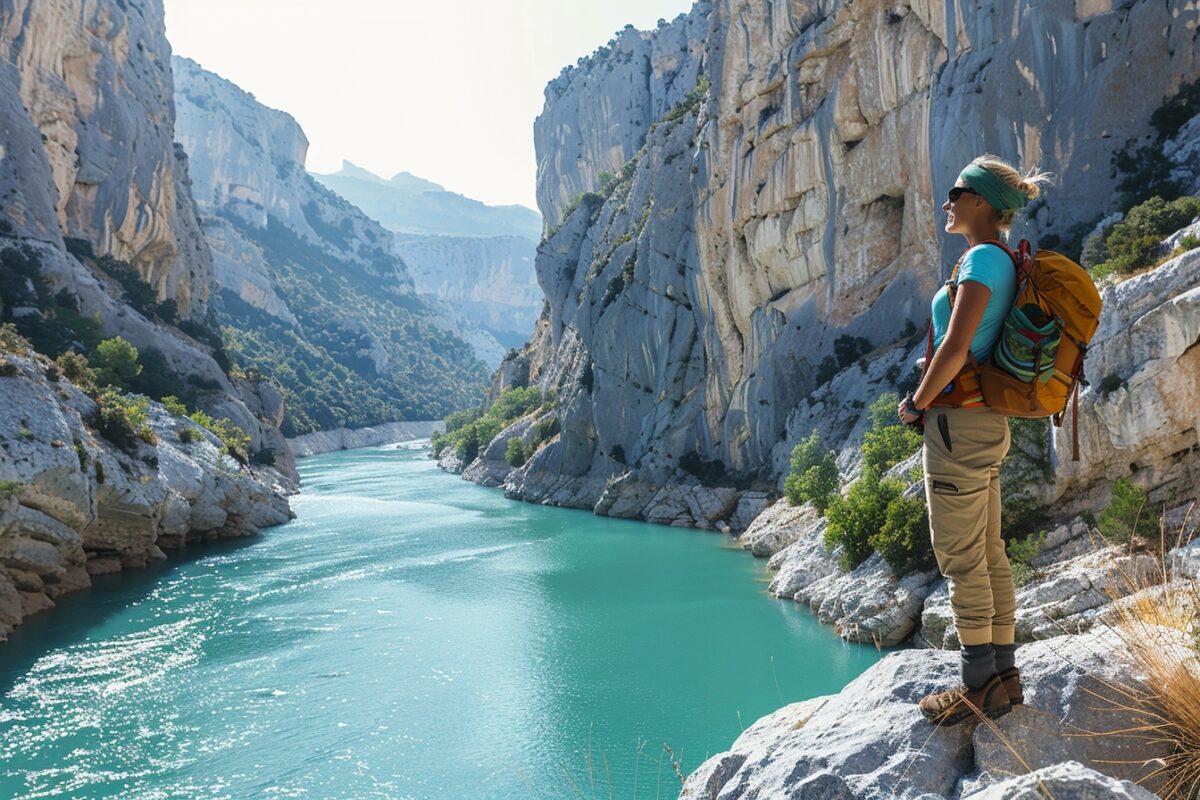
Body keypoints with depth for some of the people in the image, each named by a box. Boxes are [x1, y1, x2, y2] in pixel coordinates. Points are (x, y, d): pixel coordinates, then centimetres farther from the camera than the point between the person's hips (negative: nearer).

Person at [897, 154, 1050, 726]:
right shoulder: (1001, 262, 15)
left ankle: (980, 686, 8)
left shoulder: (982, 258, -14)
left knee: (960, 557, -2)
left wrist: (915, 404, -9)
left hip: (960, 422, -10)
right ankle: (1004, 674, 23)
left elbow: (955, 347, -22)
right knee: (988, 553, 14)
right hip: (986, 422, 10)